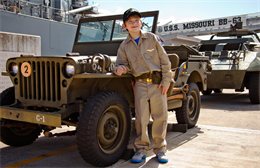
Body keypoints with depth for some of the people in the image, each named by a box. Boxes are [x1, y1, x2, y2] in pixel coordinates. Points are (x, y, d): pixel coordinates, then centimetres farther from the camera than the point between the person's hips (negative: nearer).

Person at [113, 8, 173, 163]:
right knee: (141, 117, 0)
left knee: (160, 116, 3)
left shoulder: (153, 38, 3)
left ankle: (160, 149, 17)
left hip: (157, 82, -1)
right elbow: (123, 63, 10)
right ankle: (141, 149, 15)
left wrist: (166, 81, -4)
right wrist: (120, 69, -16)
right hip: (140, 84, 1)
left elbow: (165, 61, 2)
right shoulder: (124, 46, 8)